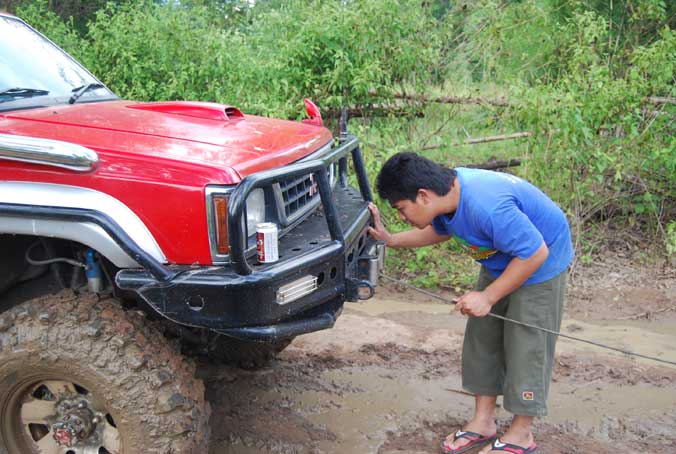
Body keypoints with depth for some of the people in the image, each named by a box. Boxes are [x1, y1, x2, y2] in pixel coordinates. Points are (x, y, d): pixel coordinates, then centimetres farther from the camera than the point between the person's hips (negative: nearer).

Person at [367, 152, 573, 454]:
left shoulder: (486, 206, -39)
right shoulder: (447, 191, -12)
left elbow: (535, 253, -32)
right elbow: (440, 230, 11)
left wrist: (488, 297, -26)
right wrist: (390, 239, 1)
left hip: (539, 267, -9)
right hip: (500, 263, 9)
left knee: (525, 347, -1)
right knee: (482, 338, 10)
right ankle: (483, 422, 24)